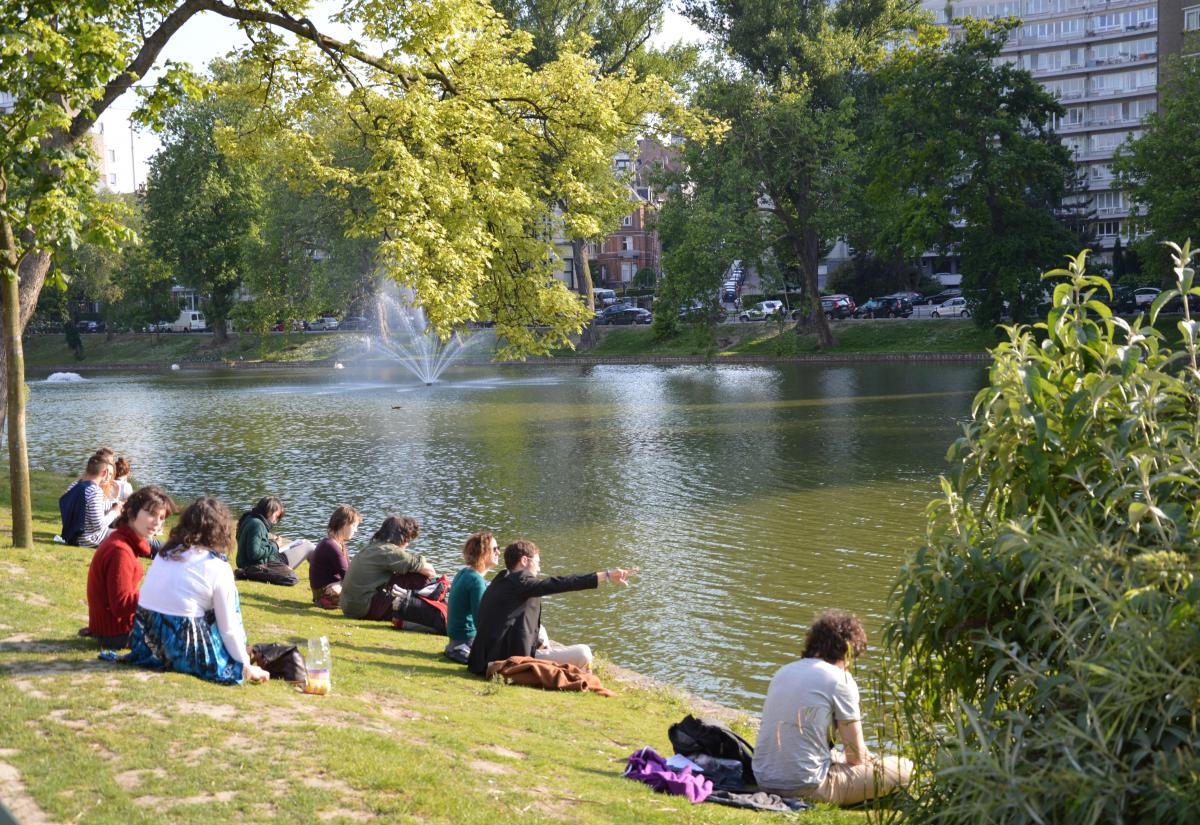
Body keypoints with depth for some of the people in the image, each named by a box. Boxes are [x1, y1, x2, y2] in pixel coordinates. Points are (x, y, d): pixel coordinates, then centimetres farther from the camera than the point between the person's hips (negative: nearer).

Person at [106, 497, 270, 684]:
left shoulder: (166, 553, 10)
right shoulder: (218, 567, -8)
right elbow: (228, 628, -5)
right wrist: (245, 665, 7)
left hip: (146, 642, 7)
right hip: (183, 652, -6)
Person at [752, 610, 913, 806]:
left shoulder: (783, 672, 13)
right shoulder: (840, 679, -7)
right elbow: (856, 754, -5)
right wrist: (870, 760, 19)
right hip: (806, 787, -7)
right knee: (904, 768, 2)